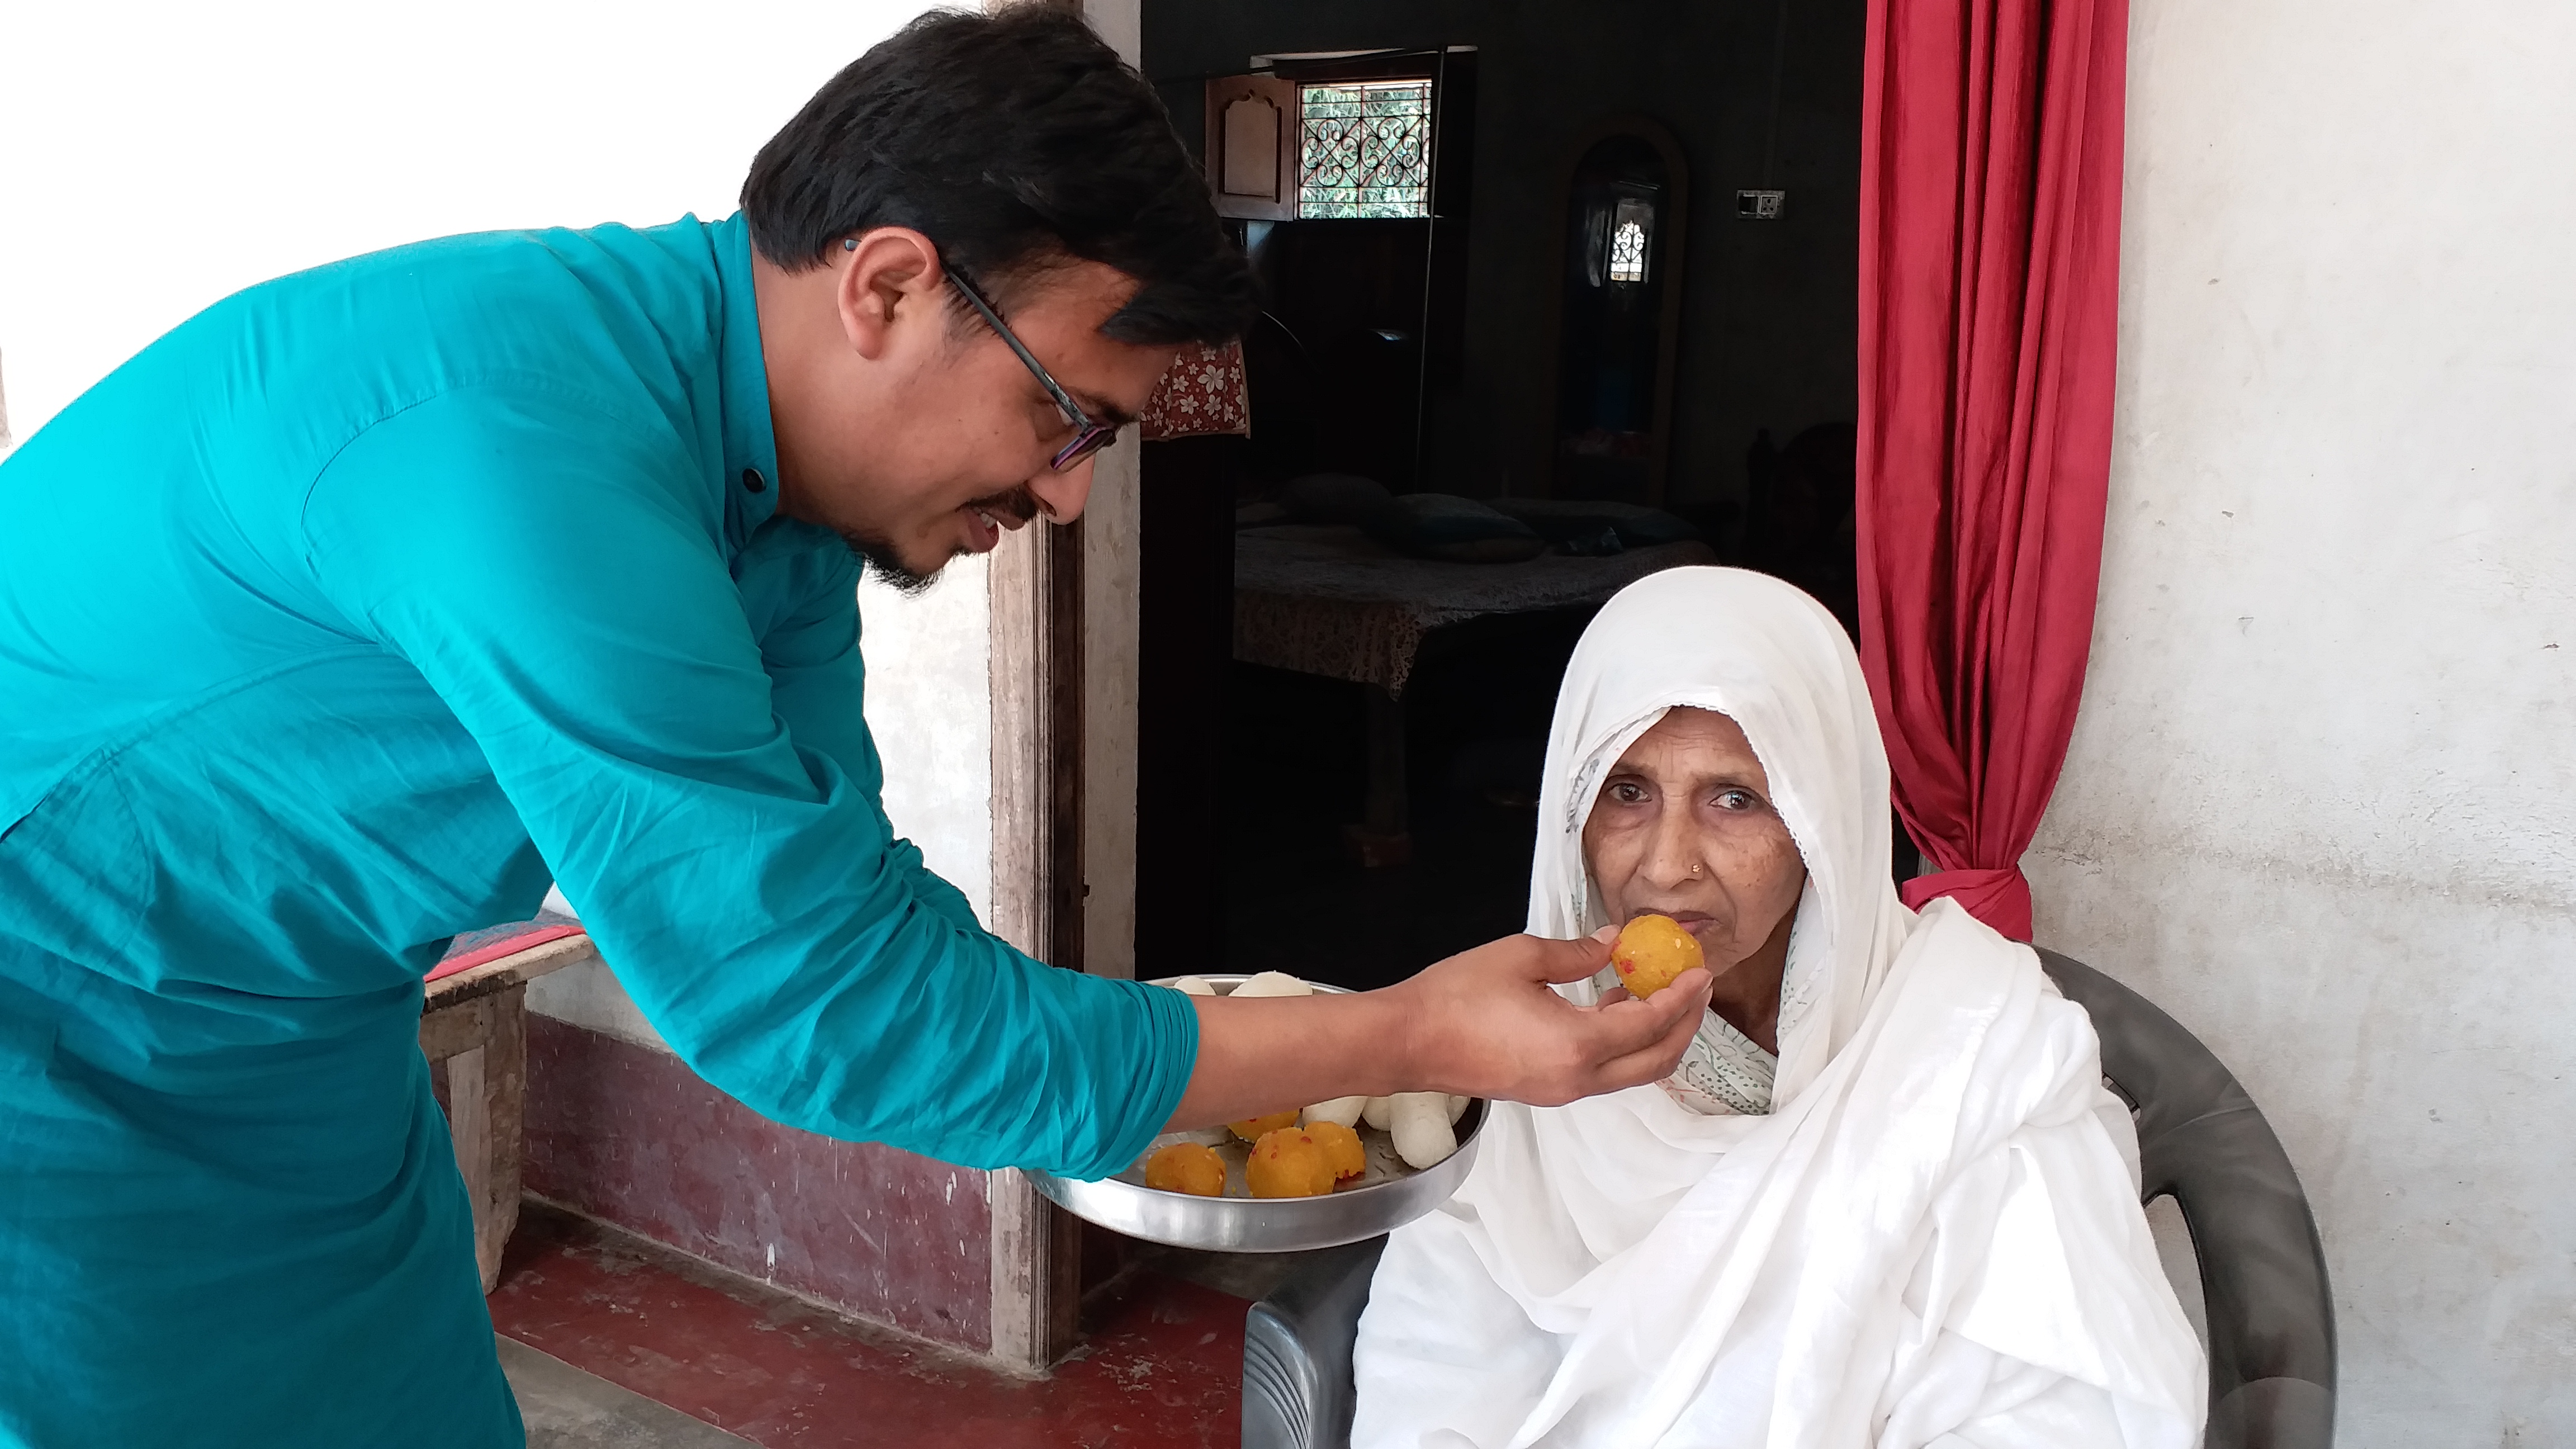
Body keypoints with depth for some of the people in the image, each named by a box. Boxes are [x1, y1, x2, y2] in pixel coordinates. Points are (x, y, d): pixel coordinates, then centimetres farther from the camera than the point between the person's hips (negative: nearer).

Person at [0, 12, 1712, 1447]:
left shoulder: (781, 484, -7)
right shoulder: (528, 442, -36)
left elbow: (834, 891, -2)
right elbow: (811, 995, -35)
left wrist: (1187, 1097, -10)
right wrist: (1409, 1037, -30)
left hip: (287, 1041, 7)